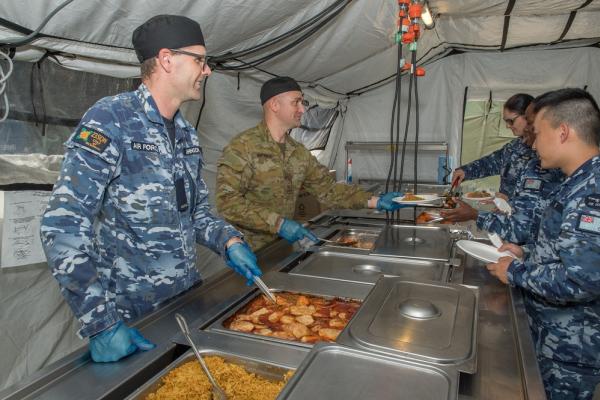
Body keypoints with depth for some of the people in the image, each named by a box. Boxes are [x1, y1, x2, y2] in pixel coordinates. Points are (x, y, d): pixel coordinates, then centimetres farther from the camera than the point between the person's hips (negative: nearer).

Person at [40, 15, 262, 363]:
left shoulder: (188, 134, 6)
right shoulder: (110, 120, -17)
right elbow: (63, 224, -22)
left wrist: (229, 241, -8)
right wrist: (102, 322, -26)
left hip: (189, 298, 7)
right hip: (130, 315, -7)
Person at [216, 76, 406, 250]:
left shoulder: (299, 152, 7)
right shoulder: (243, 146, -16)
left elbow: (328, 189, 7)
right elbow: (227, 201, -22)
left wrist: (376, 201, -3)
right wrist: (279, 223, -27)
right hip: (249, 251, -6)